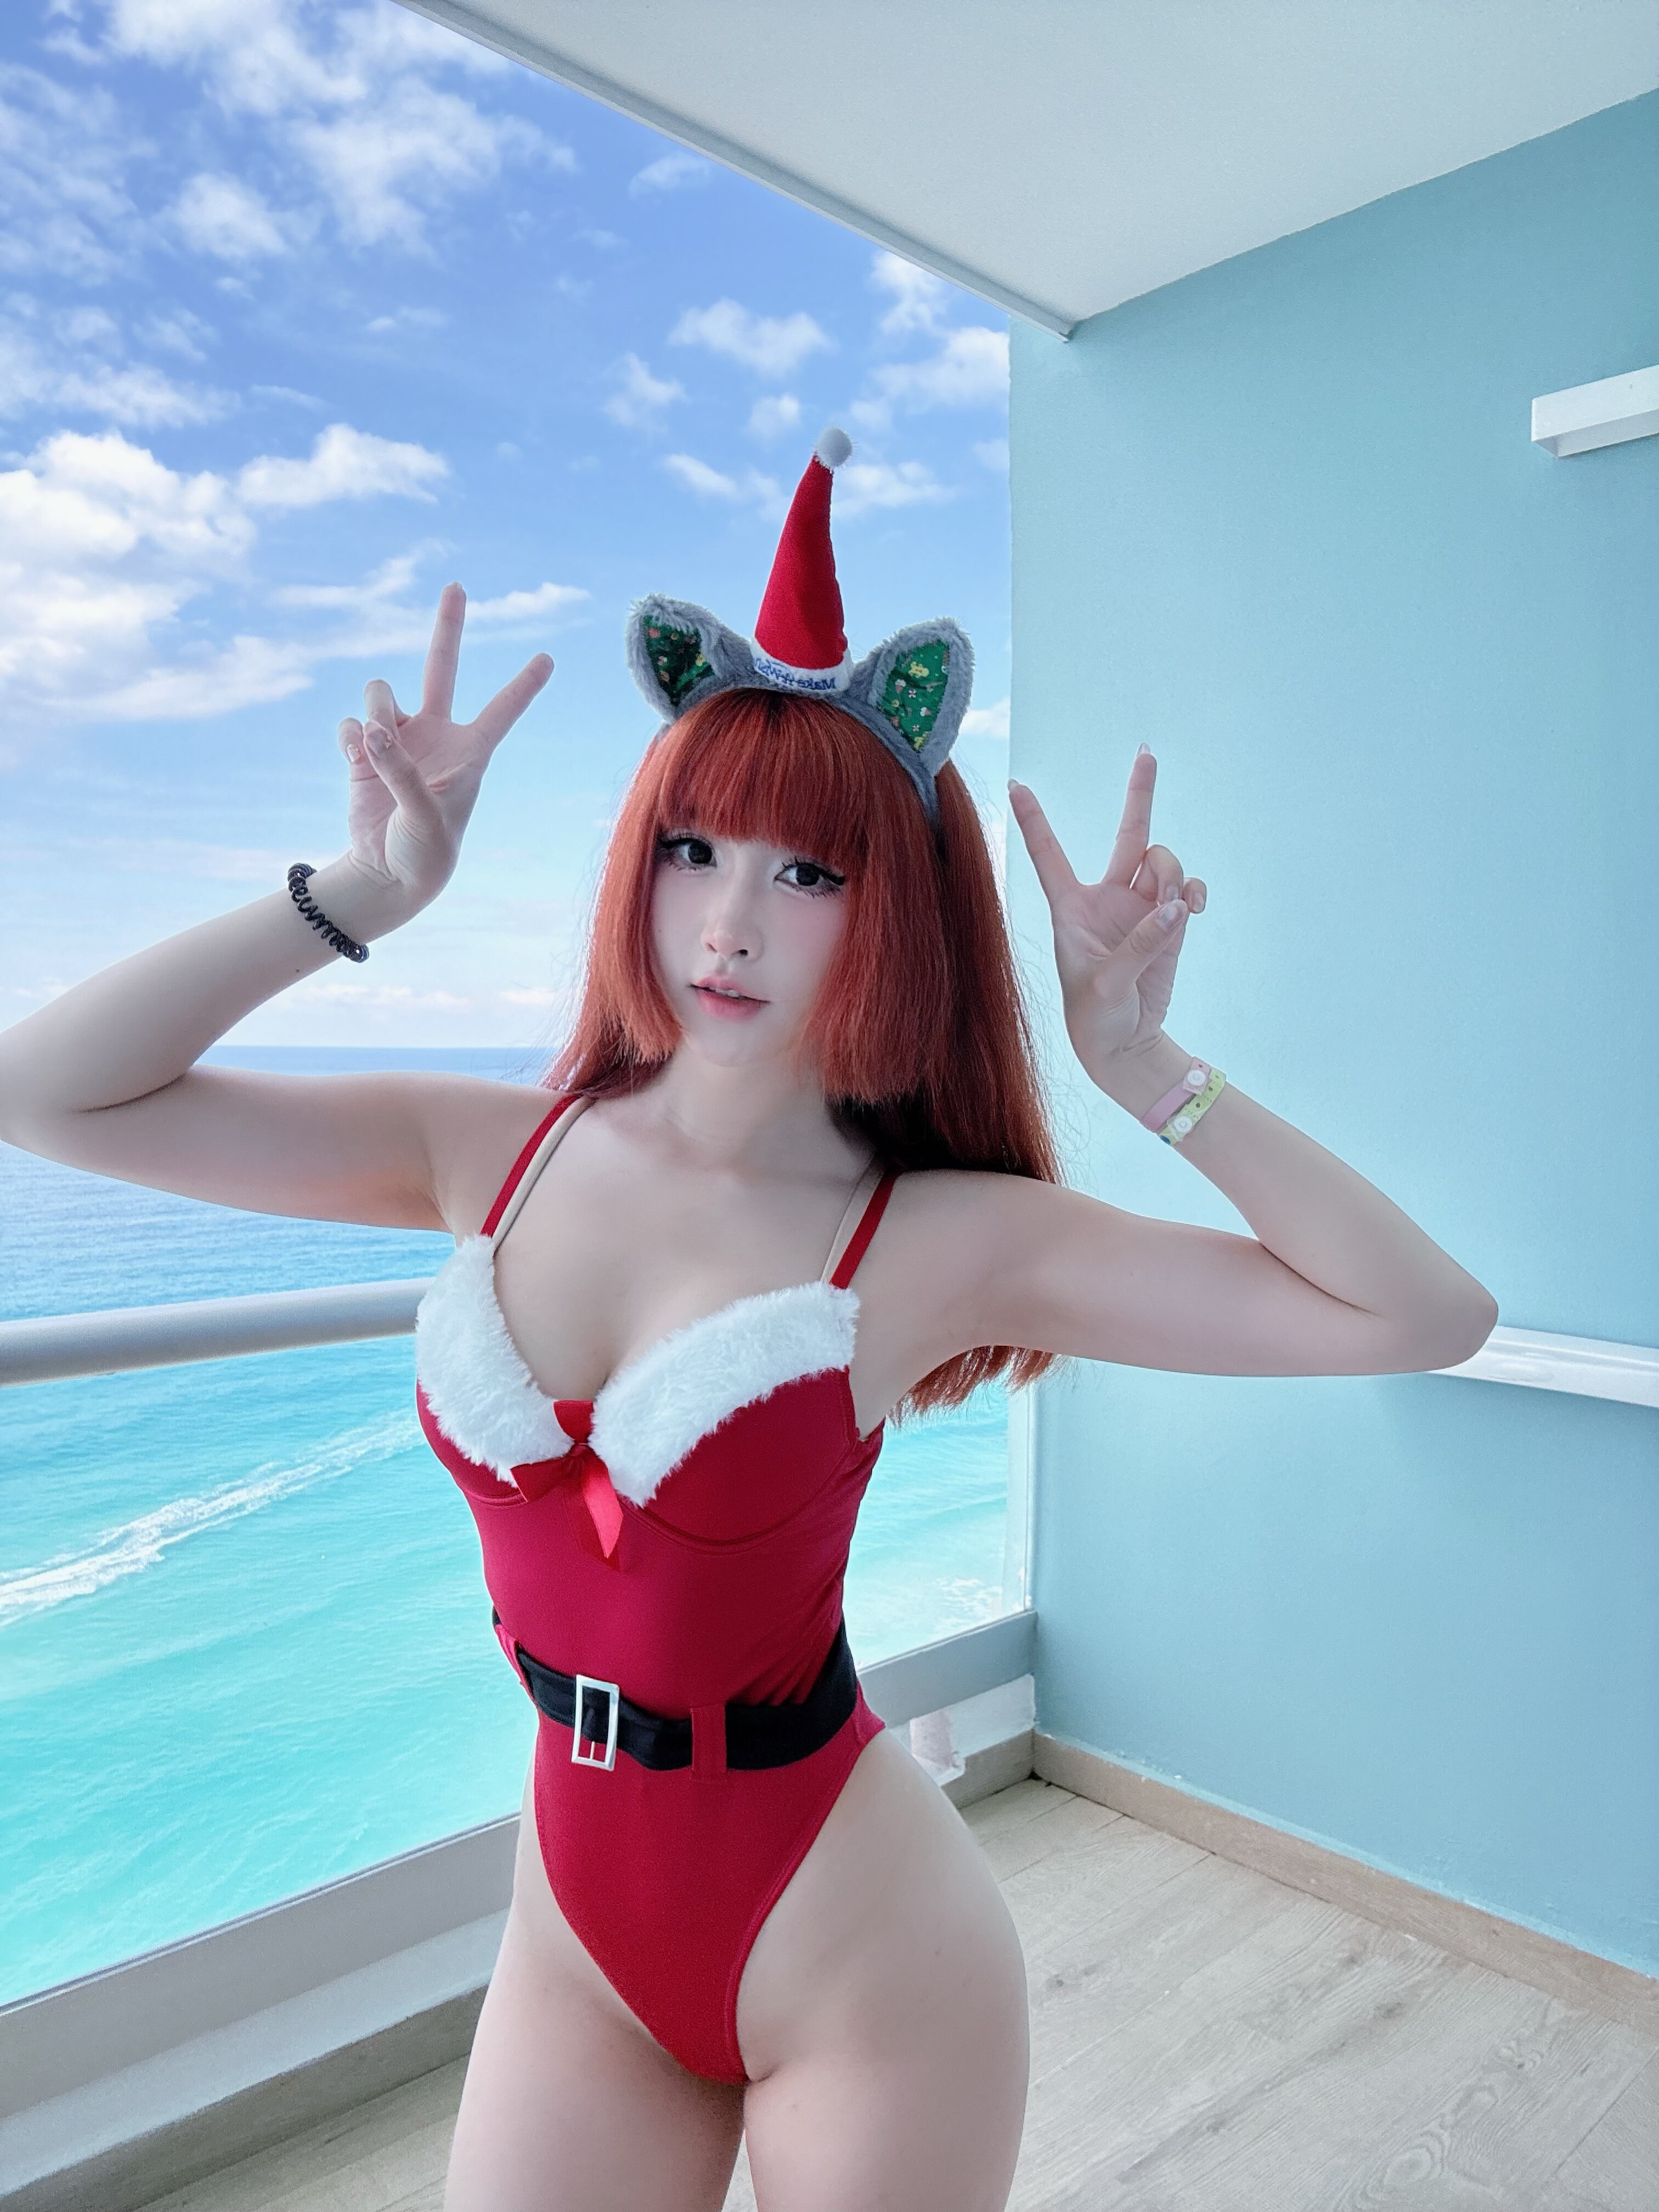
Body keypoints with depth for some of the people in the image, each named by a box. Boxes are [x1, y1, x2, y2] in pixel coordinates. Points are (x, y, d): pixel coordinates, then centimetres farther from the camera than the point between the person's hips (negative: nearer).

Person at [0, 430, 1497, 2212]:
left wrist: (1144, 1068, -23)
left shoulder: (942, 1241, -18)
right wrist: (363, 890, -15)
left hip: (857, 1974, -2)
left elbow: (1425, 1317, -19)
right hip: (575, 1940, 3)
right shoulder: (500, 1157, -8)